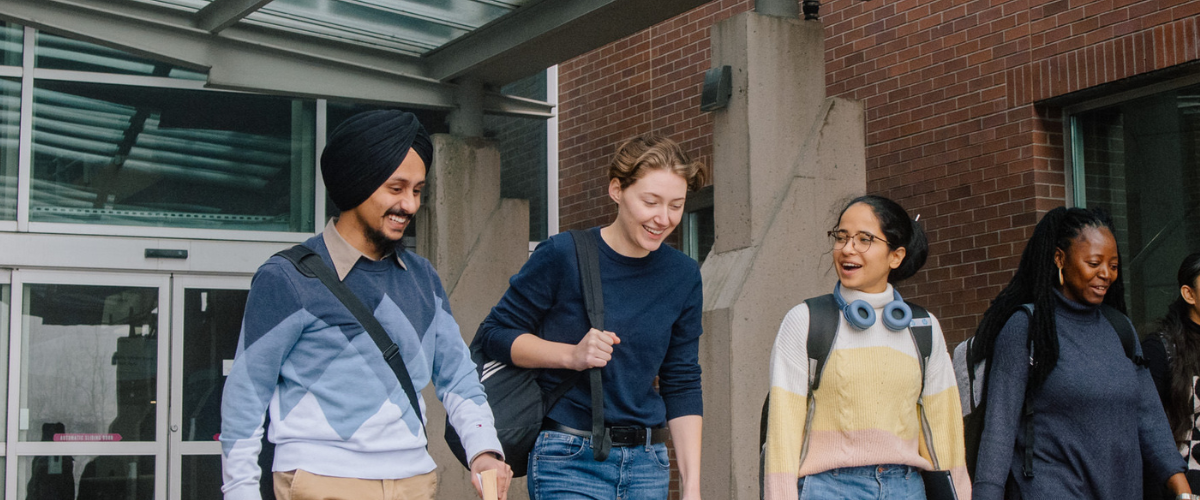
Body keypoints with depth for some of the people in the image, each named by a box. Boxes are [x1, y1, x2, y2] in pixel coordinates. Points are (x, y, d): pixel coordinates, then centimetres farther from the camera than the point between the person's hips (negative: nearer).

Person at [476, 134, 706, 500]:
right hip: (570, 461, -5)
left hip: (647, 463, 5)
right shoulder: (562, 256, -8)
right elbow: (496, 333, -2)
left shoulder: (682, 275, 6)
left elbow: (682, 386, 9)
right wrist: (572, 355, -18)